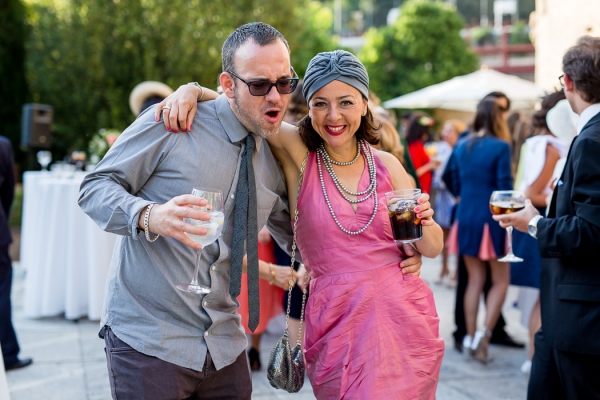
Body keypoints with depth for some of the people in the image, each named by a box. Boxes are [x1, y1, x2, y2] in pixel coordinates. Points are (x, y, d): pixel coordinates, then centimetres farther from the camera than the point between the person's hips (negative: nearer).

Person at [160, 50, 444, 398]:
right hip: (339, 324, -2)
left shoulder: (386, 165, 4)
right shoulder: (298, 154, -3)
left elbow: (433, 249, 9)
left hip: (403, 316, 3)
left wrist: (425, 223, -12)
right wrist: (193, 90, -16)